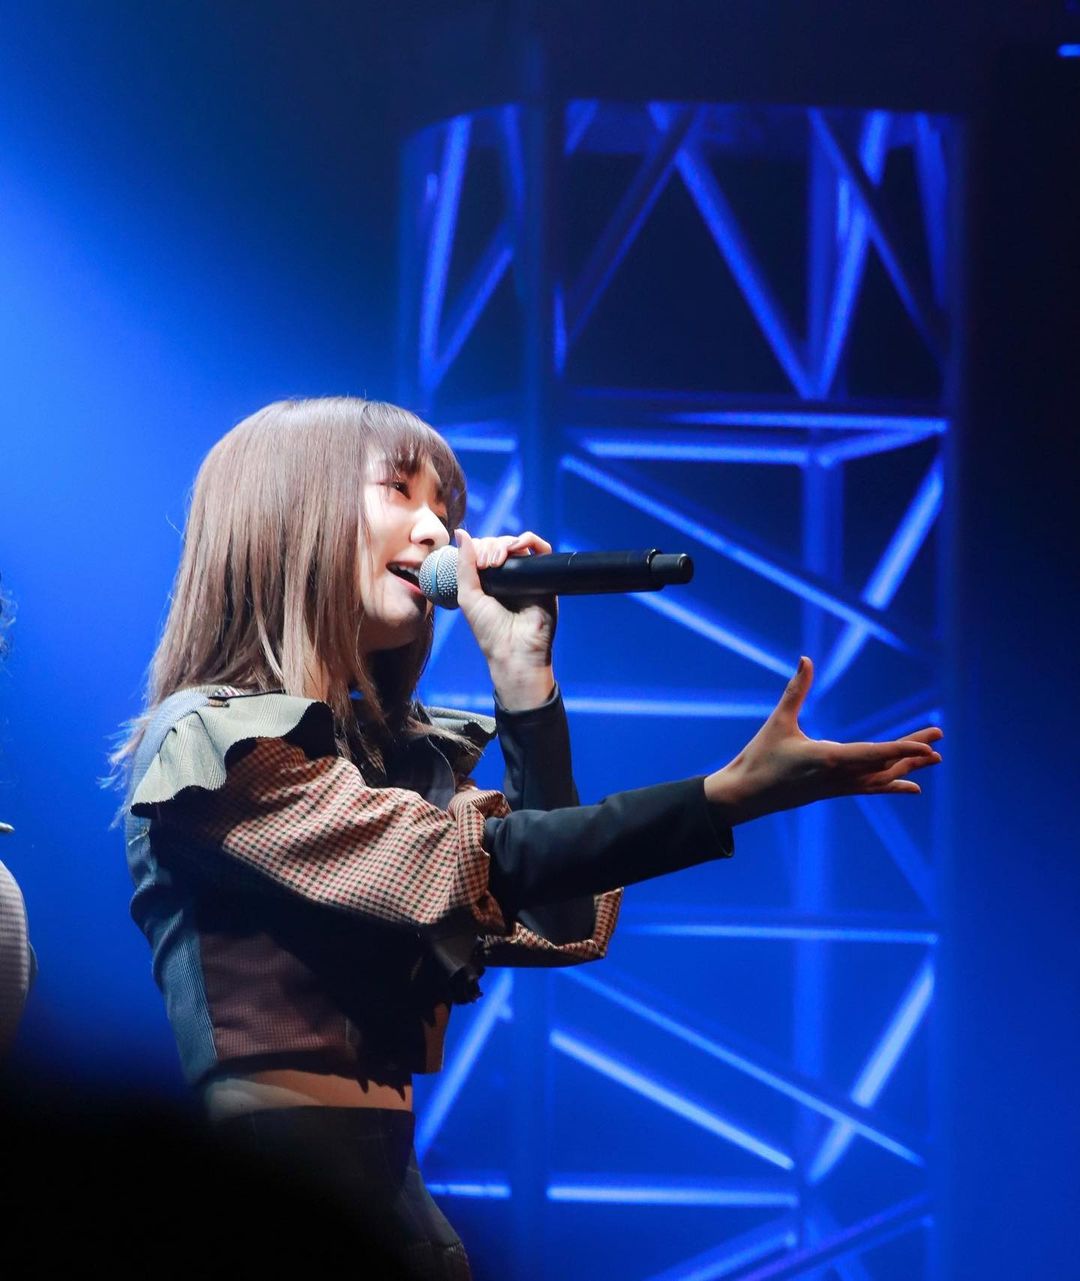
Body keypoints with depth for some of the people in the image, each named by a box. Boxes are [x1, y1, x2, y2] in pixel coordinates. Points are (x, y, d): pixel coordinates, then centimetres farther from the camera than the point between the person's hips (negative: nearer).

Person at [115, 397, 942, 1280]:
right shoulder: (213, 739, -9)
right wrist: (736, 792, -25)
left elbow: (564, 925, 7)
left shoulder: (395, 749, 15)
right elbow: (463, 865, -19)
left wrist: (520, 670, 2)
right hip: (256, 1200, -7)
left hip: (379, 1185, 7)